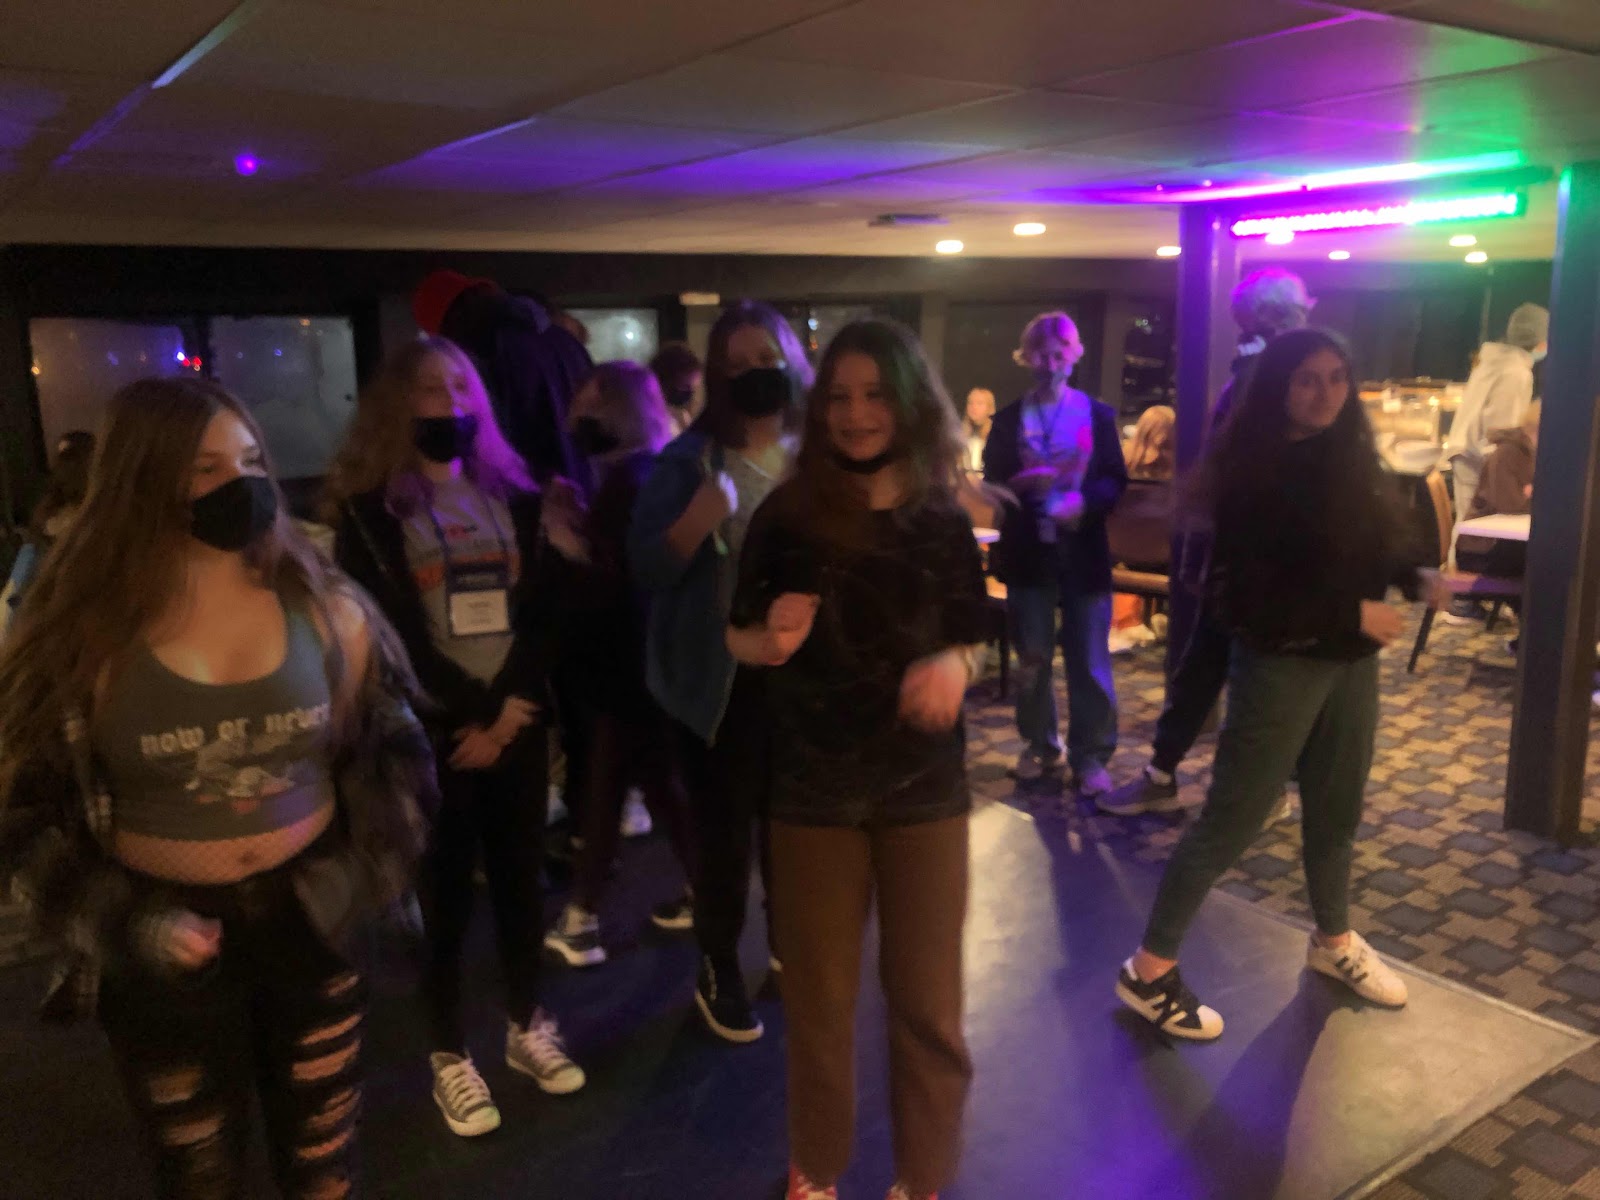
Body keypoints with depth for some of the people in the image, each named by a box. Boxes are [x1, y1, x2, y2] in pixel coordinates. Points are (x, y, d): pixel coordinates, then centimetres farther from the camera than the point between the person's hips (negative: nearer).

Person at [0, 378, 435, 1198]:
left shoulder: (322, 607, -5)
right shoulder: (84, 631, -12)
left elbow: (393, 745, 5)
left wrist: (360, 872, -5)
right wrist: (127, 923, -14)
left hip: (311, 921, 2)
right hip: (168, 951, -1)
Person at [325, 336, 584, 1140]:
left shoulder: (513, 497, 9)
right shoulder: (370, 510, -2)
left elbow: (539, 611, 2)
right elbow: (395, 632, -8)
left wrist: (510, 708, -10)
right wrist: (471, 712, -13)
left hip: (518, 723, 4)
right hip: (432, 730, -3)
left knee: (520, 877, 12)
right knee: (445, 891, 4)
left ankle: (526, 1027, 29)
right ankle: (449, 1057, 19)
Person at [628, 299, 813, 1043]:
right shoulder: (690, 458, -6)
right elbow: (646, 568, -12)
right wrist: (700, 517, -29)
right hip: (720, 674, -3)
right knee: (723, 829, 5)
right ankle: (718, 975, 24)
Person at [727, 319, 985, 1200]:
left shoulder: (942, 521, -2)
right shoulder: (787, 515, -7)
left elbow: (975, 643, 5)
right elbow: (739, 638, 0)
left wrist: (953, 665, -18)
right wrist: (770, 638, -23)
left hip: (924, 788, 1)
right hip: (813, 790, -1)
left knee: (927, 1001, 9)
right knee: (818, 997, 13)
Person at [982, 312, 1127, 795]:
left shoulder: (1098, 414, 5)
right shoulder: (1009, 419, 7)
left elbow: (1116, 480, 0)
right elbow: (992, 484, 3)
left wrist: (1083, 501, -20)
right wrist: (1021, 482, -19)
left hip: (1083, 552, -1)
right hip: (1029, 553, 1)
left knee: (1089, 662, 1)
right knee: (1032, 659, 10)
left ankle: (1091, 756, 12)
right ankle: (1040, 746, 24)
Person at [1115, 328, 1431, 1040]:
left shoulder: (1348, 459, 6)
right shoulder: (1254, 472, -17)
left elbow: (1370, 553, 14)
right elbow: (1246, 593, -22)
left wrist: (1415, 577, -5)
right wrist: (1352, 614, -21)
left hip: (1352, 660, 7)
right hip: (1282, 663, -7)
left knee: (1337, 809, 20)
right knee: (1230, 820, -3)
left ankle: (1333, 941, 43)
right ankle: (1149, 969, 9)